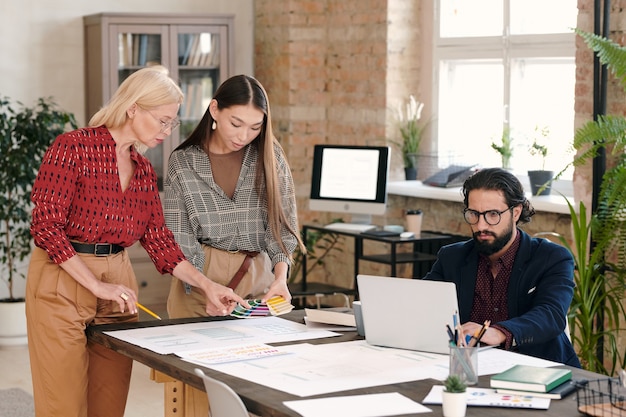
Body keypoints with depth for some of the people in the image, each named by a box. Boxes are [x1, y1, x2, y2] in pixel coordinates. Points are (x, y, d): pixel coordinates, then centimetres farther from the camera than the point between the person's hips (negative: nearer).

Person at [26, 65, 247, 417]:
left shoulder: (144, 170, 12)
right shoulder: (73, 148, -9)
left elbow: (159, 239, 11)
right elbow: (46, 226, -14)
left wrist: (207, 285, 0)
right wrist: (98, 286, -16)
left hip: (118, 280, 6)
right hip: (62, 282, -6)